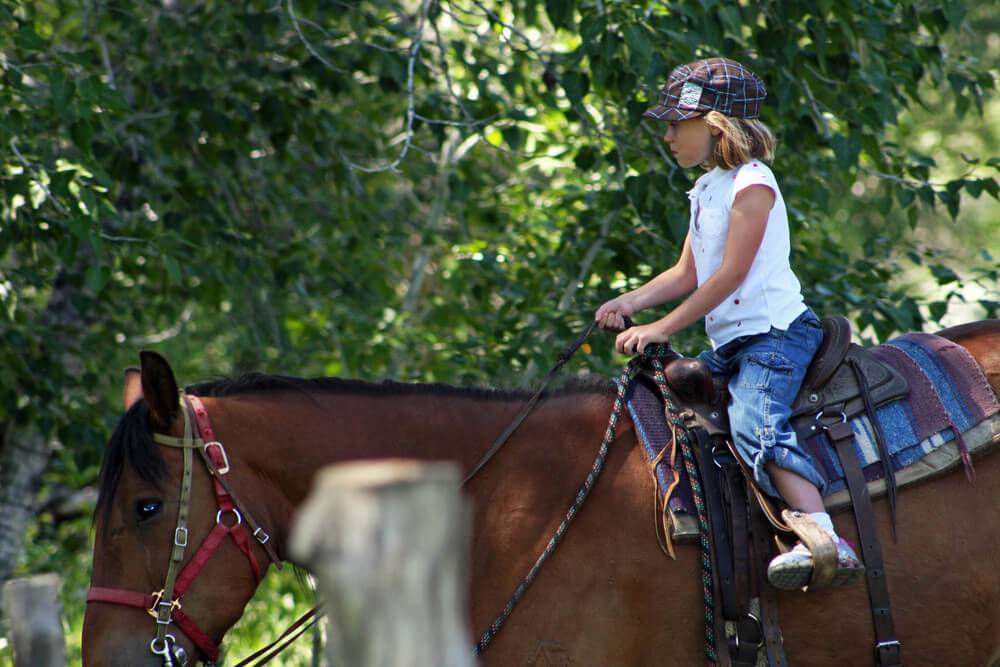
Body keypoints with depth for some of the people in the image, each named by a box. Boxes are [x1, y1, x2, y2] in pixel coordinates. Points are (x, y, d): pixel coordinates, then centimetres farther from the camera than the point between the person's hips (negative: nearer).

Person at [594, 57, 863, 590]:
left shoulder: (751, 184, -11)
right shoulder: (707, 189, 18)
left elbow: (731, 274, -17)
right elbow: (688, 273, 19)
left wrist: (662, 328, -17)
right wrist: (630, 303, 3)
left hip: (775, 331, -10)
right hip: (730, 344, 10)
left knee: (755, 424, -30)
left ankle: (826, 541, -43)